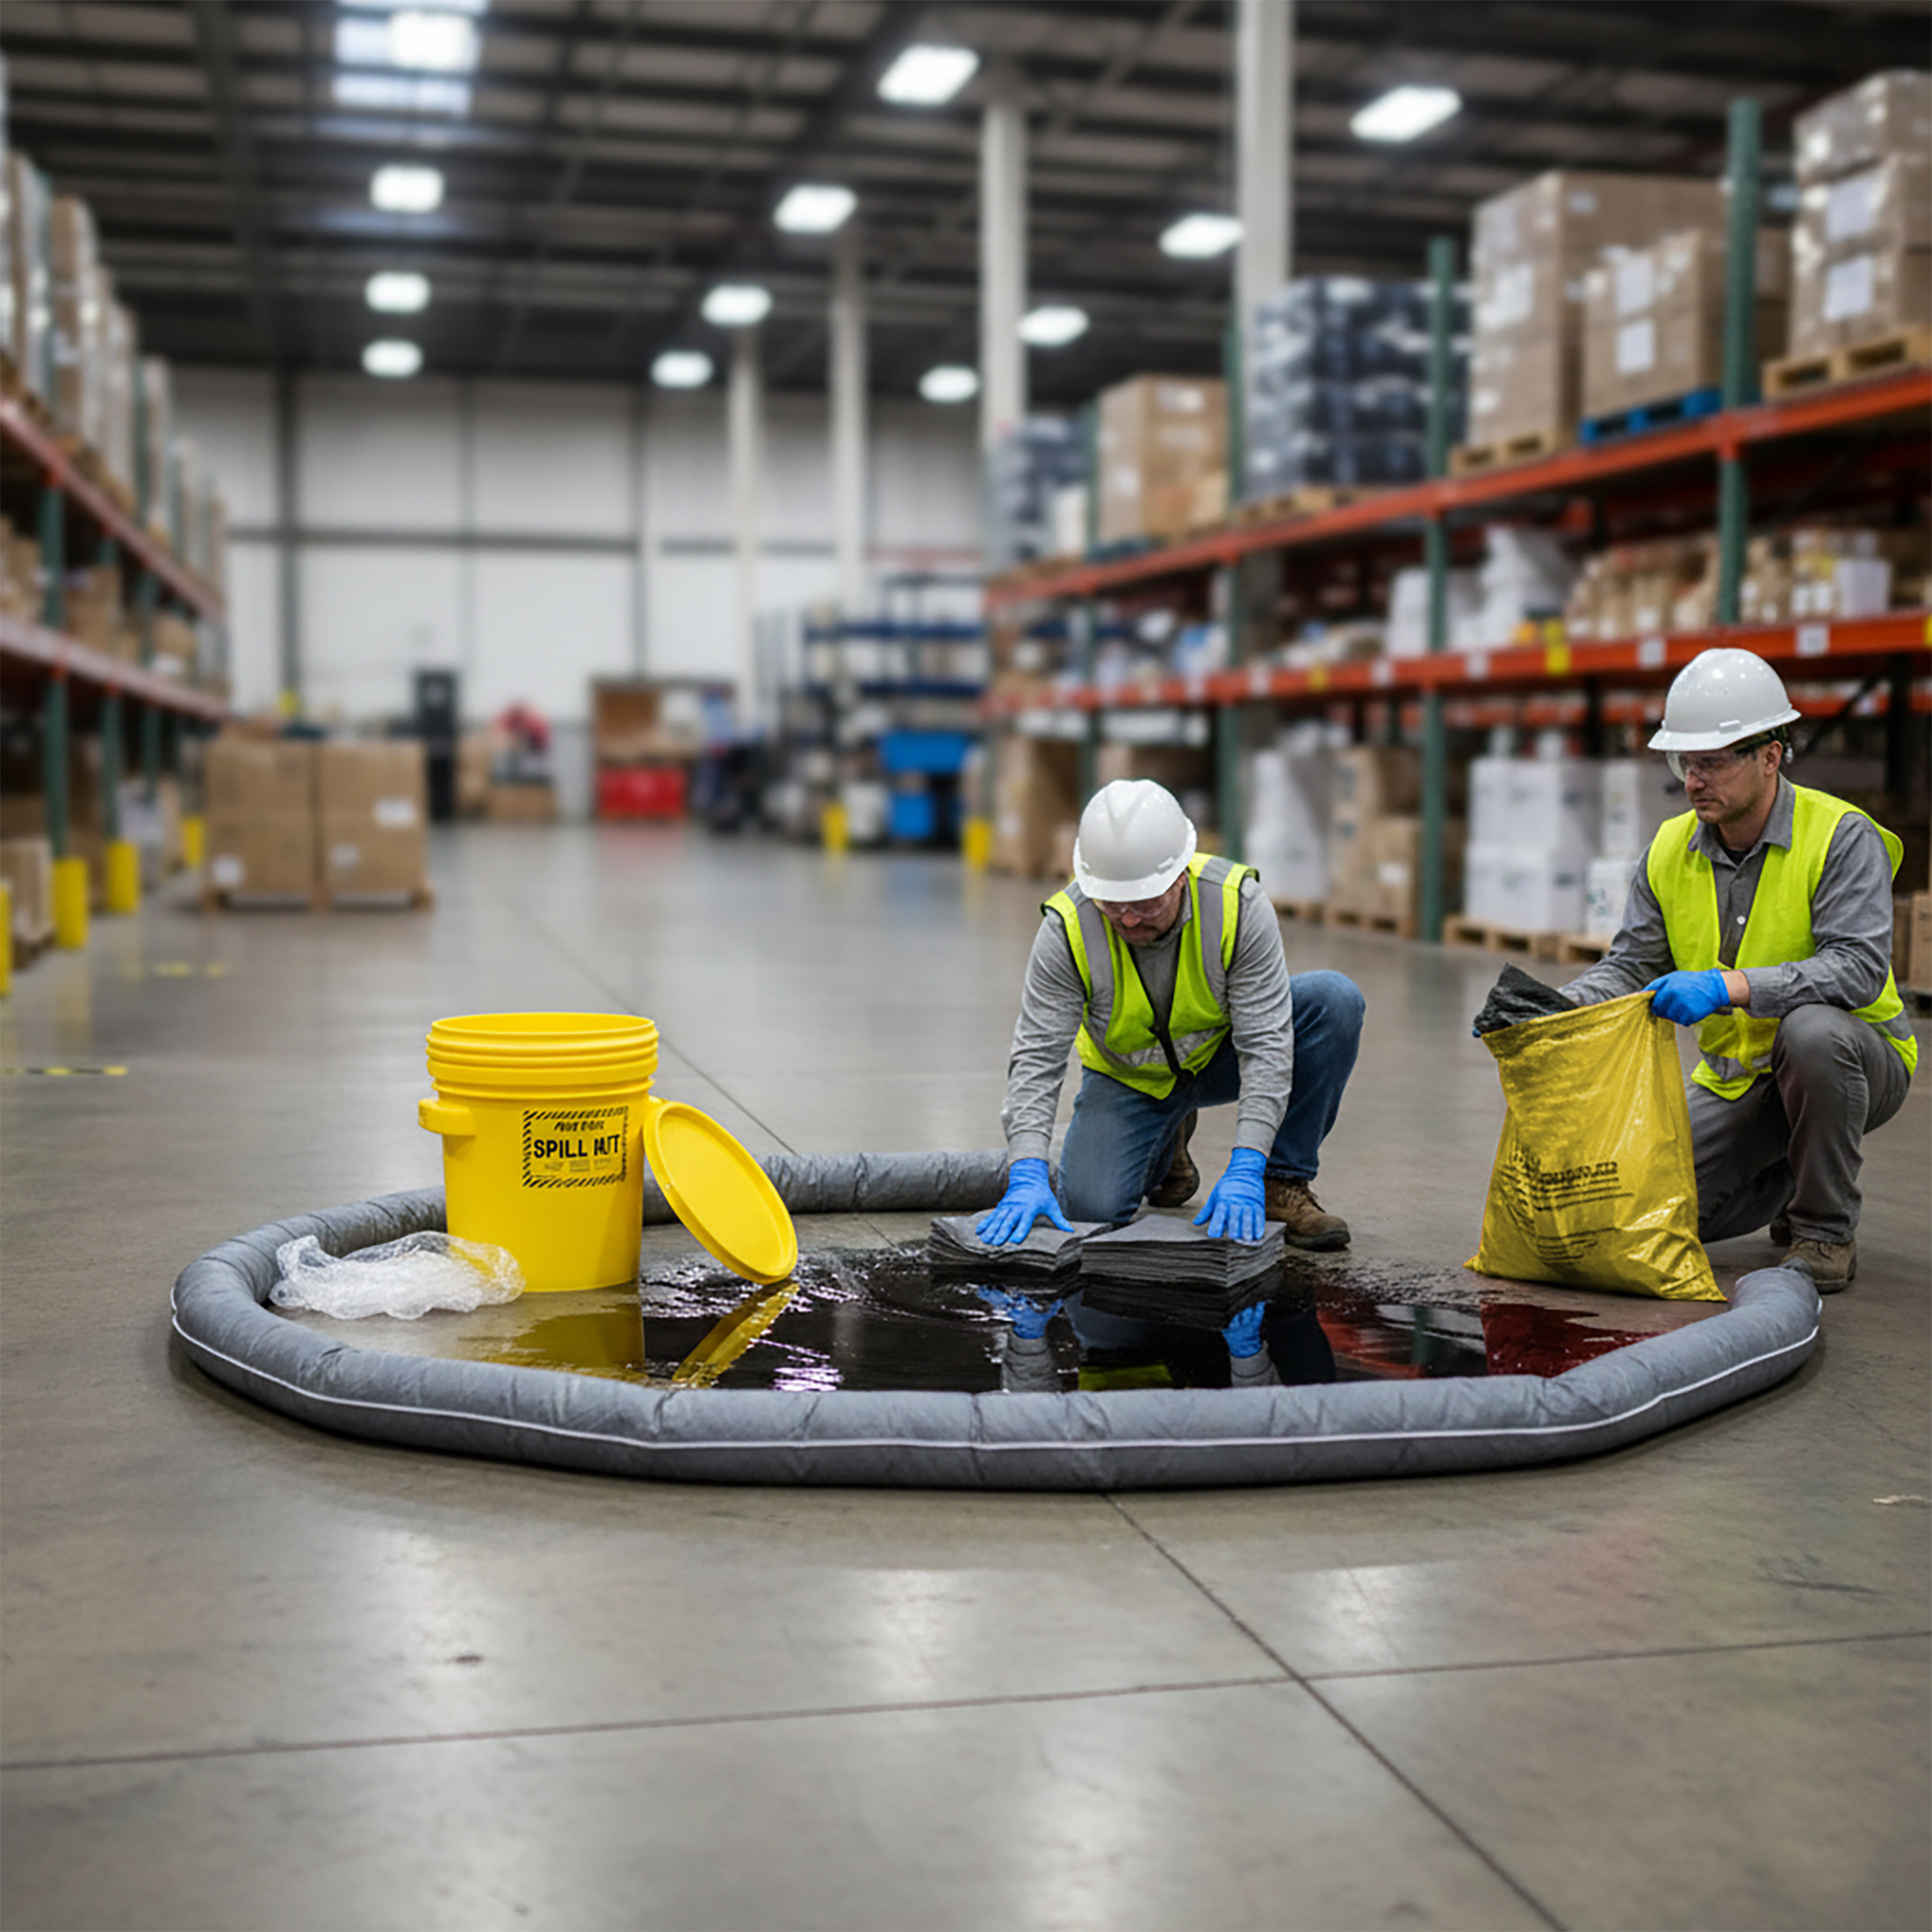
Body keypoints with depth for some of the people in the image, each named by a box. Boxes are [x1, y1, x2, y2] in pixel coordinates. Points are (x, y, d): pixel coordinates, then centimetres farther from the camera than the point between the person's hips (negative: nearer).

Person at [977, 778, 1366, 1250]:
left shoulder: (1238, 902, -30)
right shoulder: (1066, 928, -28)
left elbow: (1265, 1046, -30)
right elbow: (1037, 1059, -27)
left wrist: (1246, 1170, -40)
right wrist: (1026, 1176, -41)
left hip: (1222, 1054, 0)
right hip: (1129, 1075, 0)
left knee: (1335, 1001, -26)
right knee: (1090, 1206, -22)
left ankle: (1283, 1181, -12)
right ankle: (1165, 1143, 15)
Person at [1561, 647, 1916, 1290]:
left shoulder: (1842, 837, -19)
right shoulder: (1670, 850, -2)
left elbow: (1859, 968, -30)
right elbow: (1629, 966, -1)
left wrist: (1730, 986, -43)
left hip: (1854, 1058, -5)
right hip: (1737, 1080, 5)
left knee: (1811, 1030, -39)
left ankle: (1826, 1231, -16)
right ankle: (1796, 1173, 19)